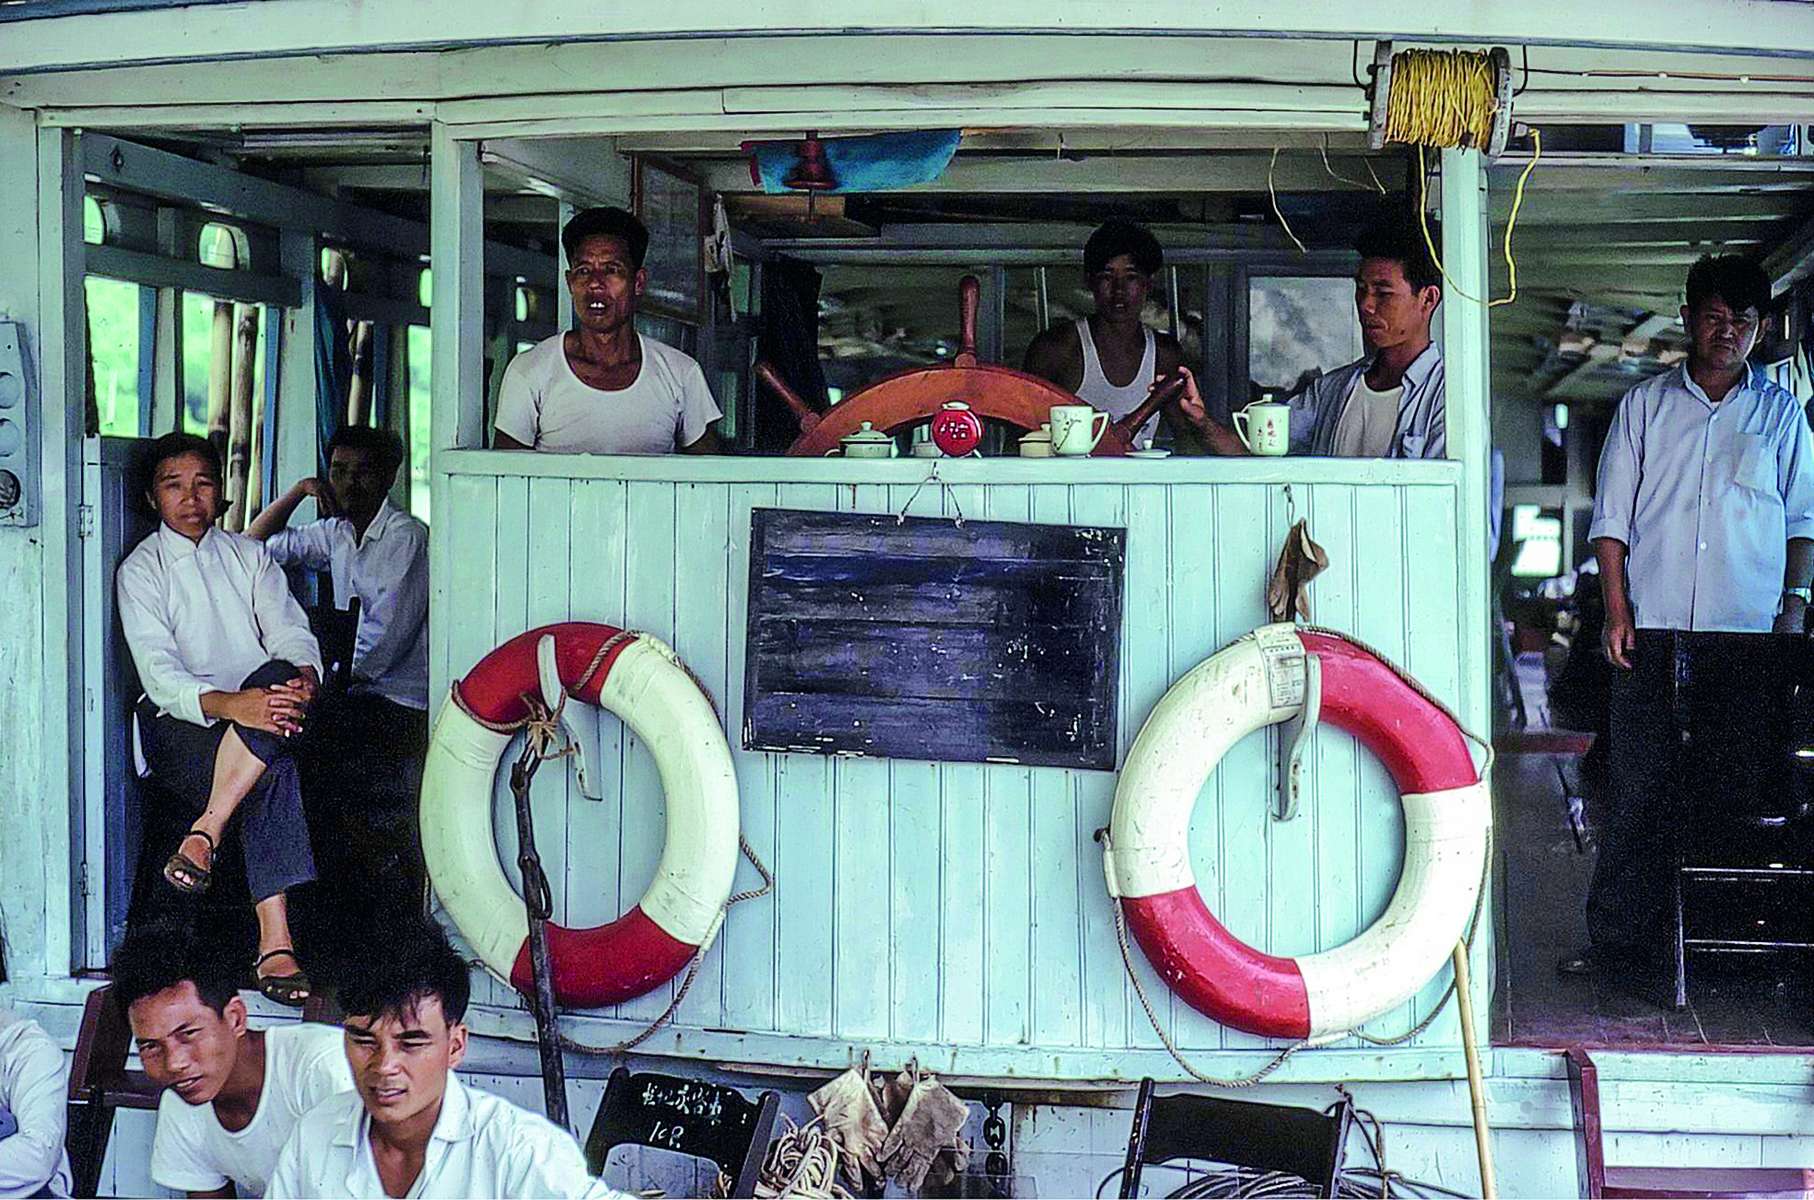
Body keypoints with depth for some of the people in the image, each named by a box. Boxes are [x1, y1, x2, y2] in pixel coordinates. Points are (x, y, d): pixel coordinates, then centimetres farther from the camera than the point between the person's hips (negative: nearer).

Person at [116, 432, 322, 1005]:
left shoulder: (249, 556, 17)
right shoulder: (140, 571, 3)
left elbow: (291, 633, 3)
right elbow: (160, 676, -12)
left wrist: (304, 678, -24)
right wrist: (232, 705, -33)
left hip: (258, 709, 3)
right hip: (178, 723, -3)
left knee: (278, 674, -35)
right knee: (273, 772, -34)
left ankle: (204, 833, -38)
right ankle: (275, 945, -39)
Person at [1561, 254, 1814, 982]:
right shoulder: (1646, 406, 12)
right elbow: (1612, 516, 9)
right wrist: (1617, 611, 0)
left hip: (1749, 633, 0)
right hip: (1654, 629, 0)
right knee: (1637, 785, -3)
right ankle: (1621, 942, 1)